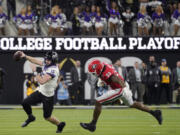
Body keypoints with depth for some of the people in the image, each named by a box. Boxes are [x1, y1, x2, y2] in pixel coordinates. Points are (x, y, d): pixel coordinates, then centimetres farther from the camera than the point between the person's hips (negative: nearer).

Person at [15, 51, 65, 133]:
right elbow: (36, 61, 12)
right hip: (40, 91, 8)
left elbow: (42, 81, -35)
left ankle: (60, 124, 31)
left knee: (47, 117, 5)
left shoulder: (53, 70, -29)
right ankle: (30, 117, 29)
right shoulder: (46, 64, -4)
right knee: (25, 103, 2)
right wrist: (25, 56, 10)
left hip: (47, 96, -8)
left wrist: (35, 72, -26)